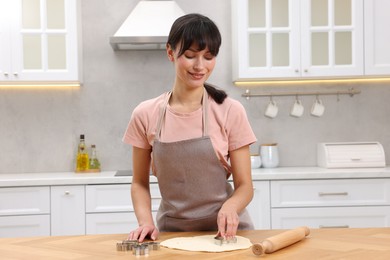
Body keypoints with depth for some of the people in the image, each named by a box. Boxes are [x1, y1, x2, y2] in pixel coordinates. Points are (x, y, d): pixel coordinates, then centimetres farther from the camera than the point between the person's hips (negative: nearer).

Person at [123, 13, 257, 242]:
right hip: (172, 231, 1)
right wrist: (146, 221, -9)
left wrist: (230, 207, -21)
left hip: (224, 230, -1)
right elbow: (140, 183, 8)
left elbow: (245, 186, -1)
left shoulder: (231, 112, -5)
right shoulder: (145, 116, -1)